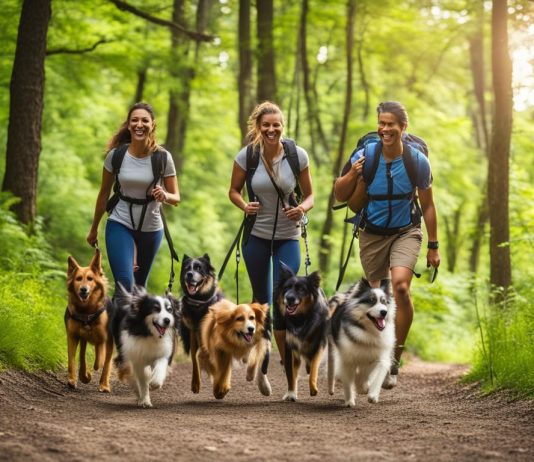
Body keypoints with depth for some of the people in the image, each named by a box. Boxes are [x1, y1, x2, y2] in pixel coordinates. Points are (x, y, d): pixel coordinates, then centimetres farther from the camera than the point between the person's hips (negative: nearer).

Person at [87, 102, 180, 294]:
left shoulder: (163, 157, -9)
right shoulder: (116, 155, -8)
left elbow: (176, 198, -3)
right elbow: (104, 193, 5)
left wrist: (165, 196, -27)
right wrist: (94, 228, 13)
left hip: (151, 229, 1)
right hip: (119, 225, -1)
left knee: (140, 286, 14)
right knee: (124, 284, -17)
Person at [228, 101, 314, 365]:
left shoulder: (298, 155, -9)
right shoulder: (247, 155, -8)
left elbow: (309, 195, 0)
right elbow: (234, 190, 5)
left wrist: (303, 209, -22)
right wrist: (244, 206, -15)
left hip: (287, 237, -1)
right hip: (256, 235, 1)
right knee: (261, 300, 12)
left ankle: (287, 359, 2)